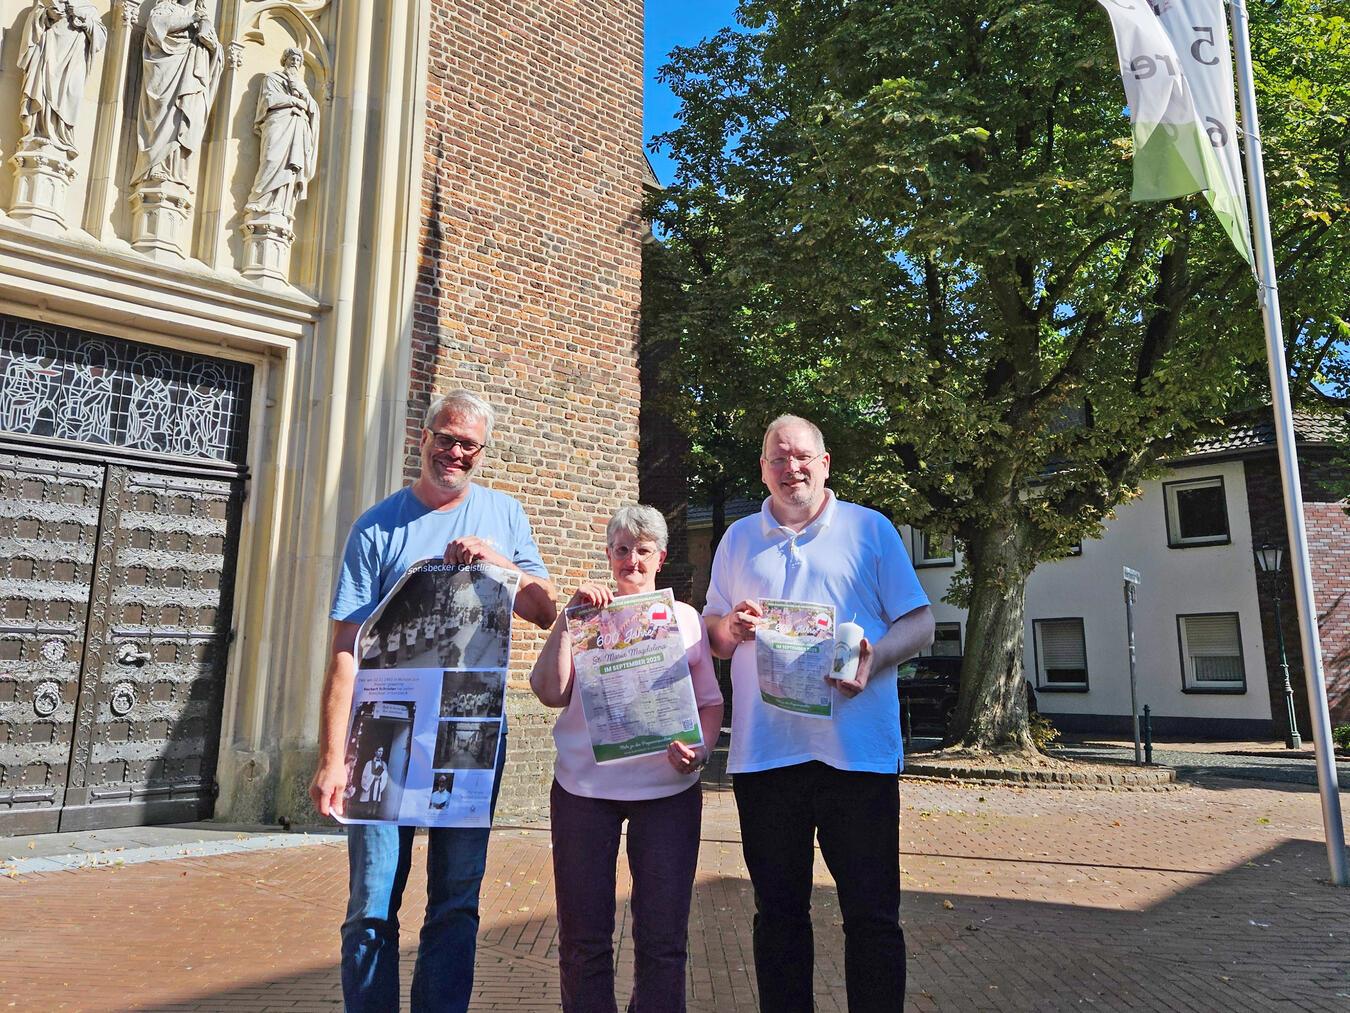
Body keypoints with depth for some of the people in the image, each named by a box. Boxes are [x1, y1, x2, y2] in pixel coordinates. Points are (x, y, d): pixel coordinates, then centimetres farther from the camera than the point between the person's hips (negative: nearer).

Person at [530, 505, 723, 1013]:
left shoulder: (684, 618, 10)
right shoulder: (585, 616, 8)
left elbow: (710, 701, 11)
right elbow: (550, 693, -4)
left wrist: (700, 749, -8)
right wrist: (568, 619, -11)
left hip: (667, 787, 0)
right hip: (583, 786, 0)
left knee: (663, 937, 4)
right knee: (583, 937, 7)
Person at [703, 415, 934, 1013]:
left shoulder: (870, 529, 6)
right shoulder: (739, 539, 15)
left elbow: (920, 623, 3)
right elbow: (710, 632, 17)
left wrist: (875, 657, -17)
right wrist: (730, 628, -6)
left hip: (855, 750, -2)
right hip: (762, 754, 3)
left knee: (872, 914, 3)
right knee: (778, 912, 12)